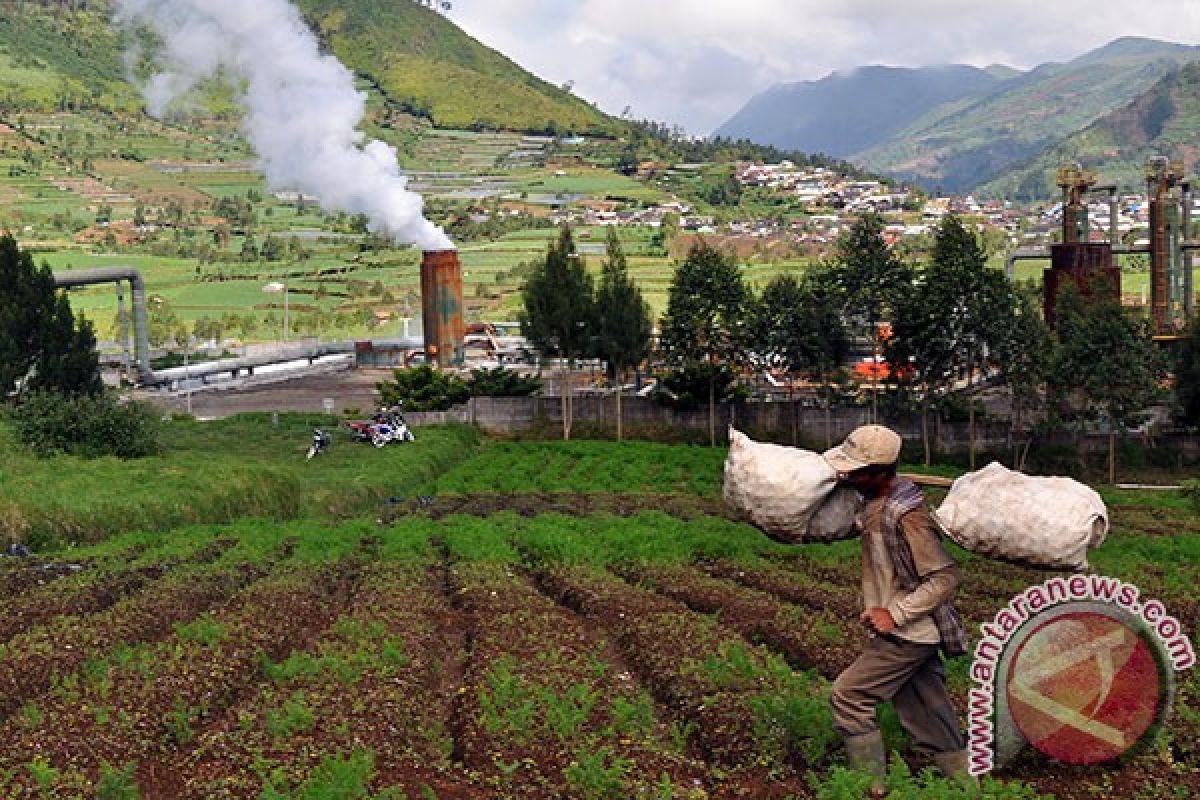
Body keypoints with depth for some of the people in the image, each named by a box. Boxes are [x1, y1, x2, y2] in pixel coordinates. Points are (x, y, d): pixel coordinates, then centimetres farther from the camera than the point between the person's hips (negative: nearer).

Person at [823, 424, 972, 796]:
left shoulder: (906, 516, -24)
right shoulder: (875, 501, 3)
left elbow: (946, 578, -23)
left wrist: (895, 614, -23)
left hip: (907, 636, -9)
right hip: (911, 631, 9)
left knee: (848, 695, -6)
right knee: (927, 716, 15)